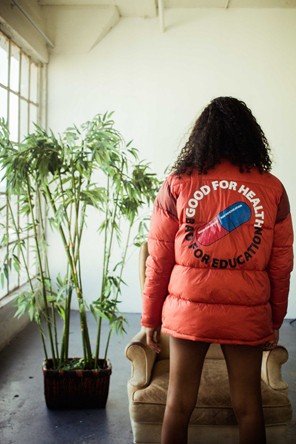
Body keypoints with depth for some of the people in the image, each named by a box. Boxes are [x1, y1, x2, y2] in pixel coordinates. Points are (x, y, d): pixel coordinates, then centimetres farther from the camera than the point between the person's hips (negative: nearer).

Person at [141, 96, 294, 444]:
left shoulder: (177, 184, -5)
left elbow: (158, 260, -2)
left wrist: (151, 318, 8)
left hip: (188, 309, 0)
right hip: (247, 314, 1)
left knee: (179, 403, 14)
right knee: (248, 406, 16)